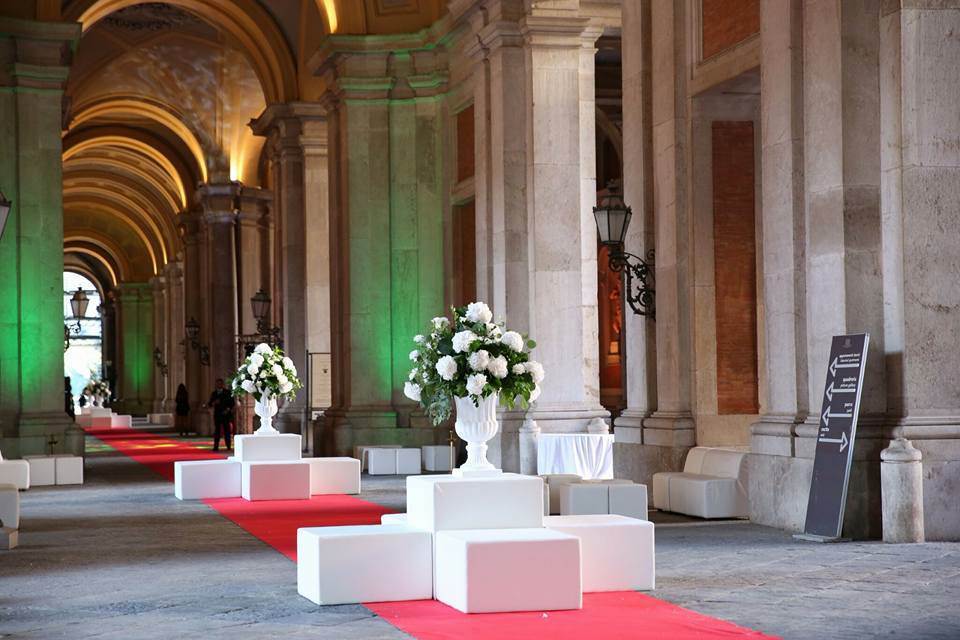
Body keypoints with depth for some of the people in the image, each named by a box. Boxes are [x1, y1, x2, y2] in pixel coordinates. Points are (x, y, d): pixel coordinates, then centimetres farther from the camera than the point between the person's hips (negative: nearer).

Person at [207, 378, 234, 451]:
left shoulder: (227, 392, 5)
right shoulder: (214, 393, 12)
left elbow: (232, 402, 3)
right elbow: (210, 404, 10)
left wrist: (228, 409, -10)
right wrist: (214, 403, -11)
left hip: (225, 414, -2)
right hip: (217, 414, 2)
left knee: (227, 430, -1)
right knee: (217, 431, -4)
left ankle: (228, 446, 3)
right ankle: (216, 447, -8)